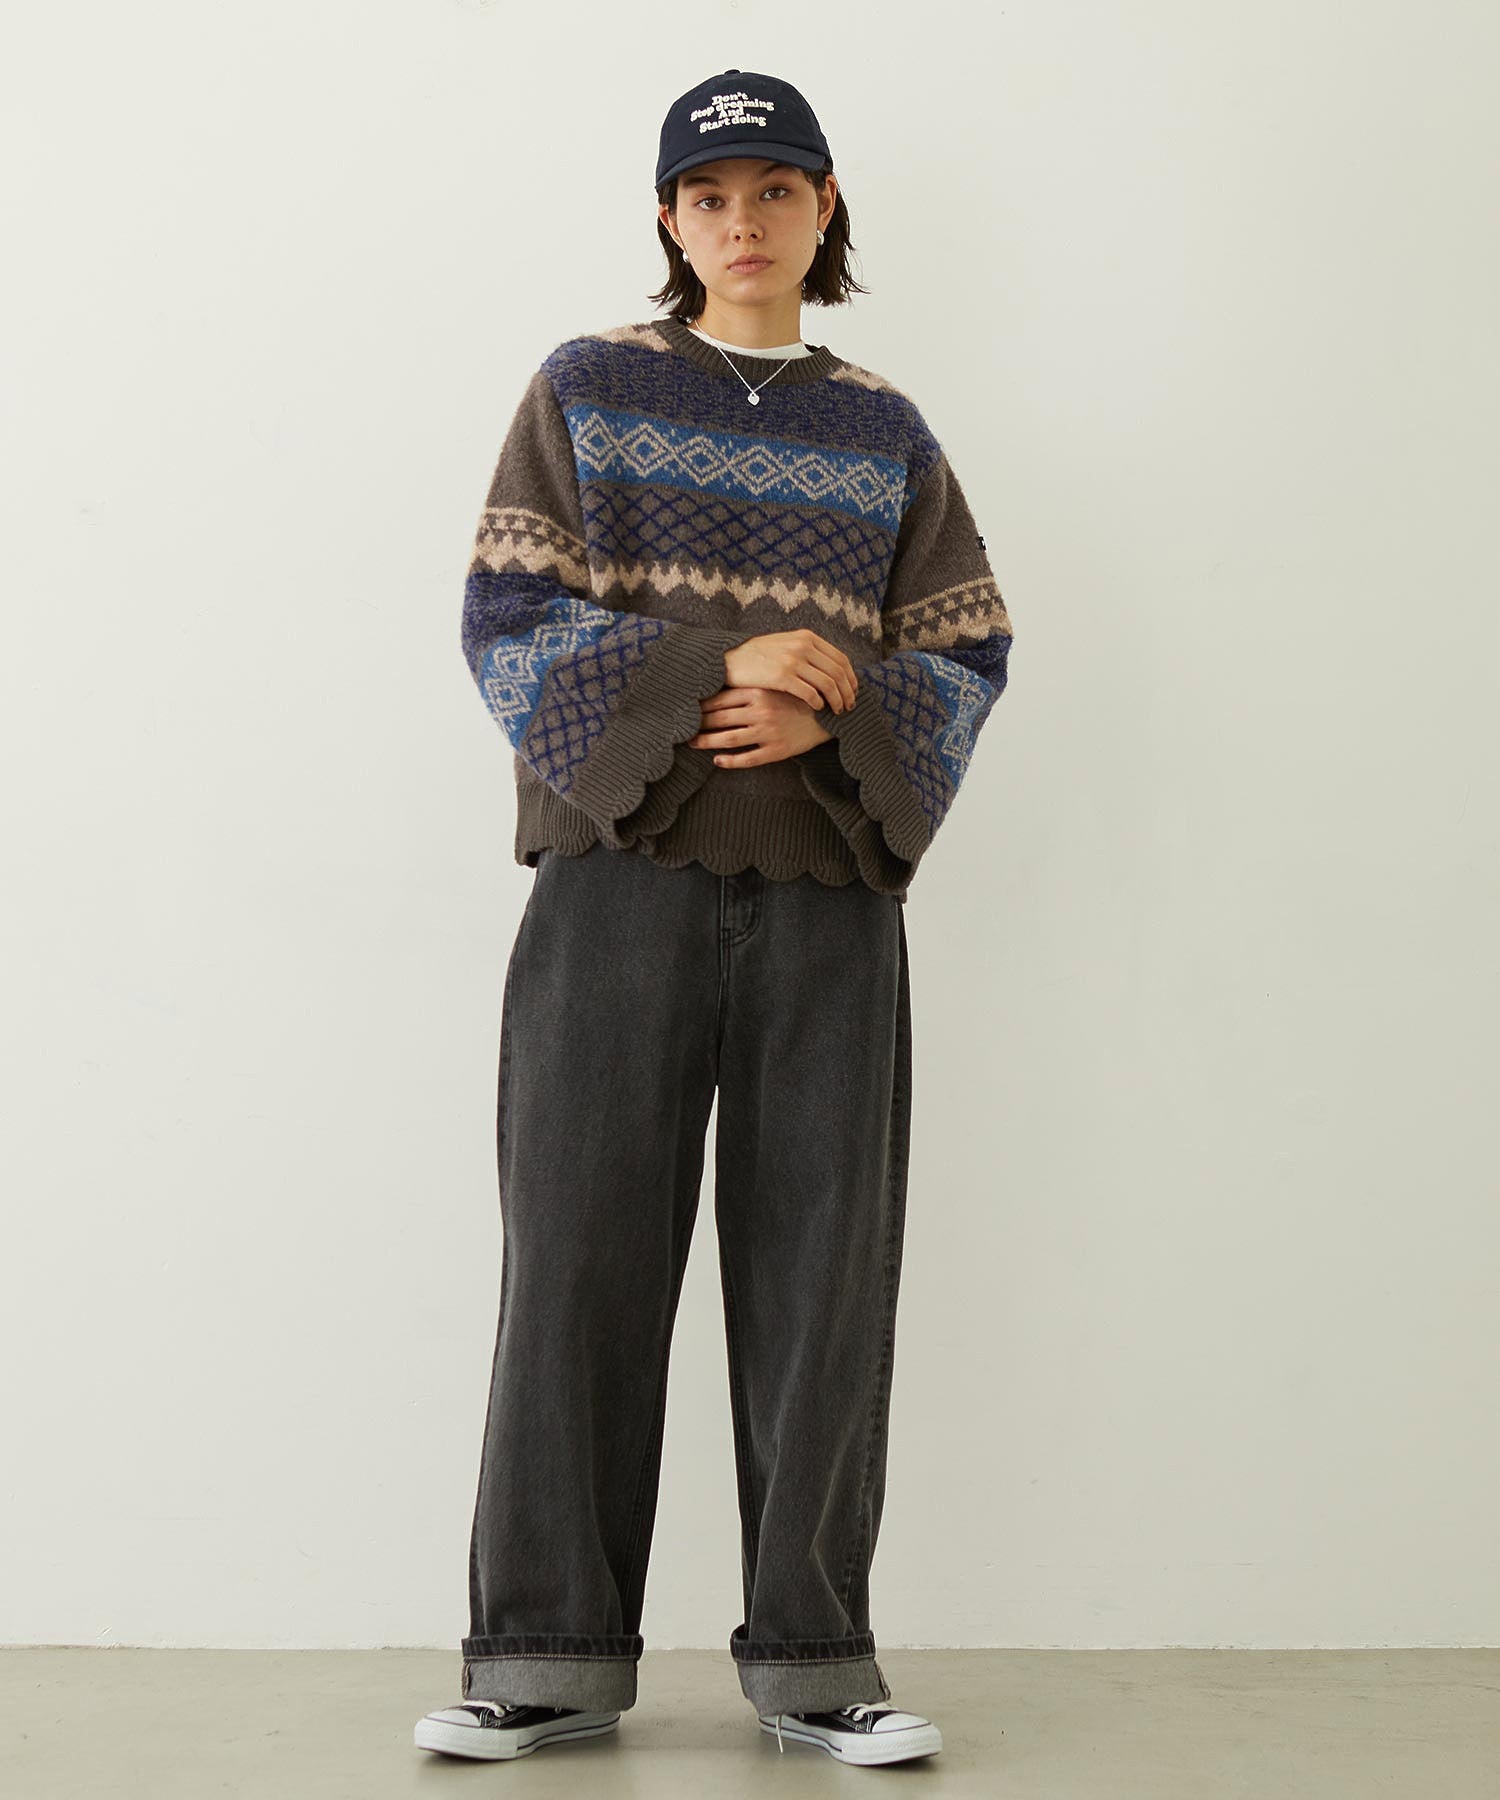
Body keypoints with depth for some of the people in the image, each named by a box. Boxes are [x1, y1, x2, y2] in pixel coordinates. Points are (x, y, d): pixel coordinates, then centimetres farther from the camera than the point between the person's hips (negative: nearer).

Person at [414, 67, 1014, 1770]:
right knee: (582, 1254, -1)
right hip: (619, 877, -1)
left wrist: (830, 713, -12)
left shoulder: (885, 434, 14)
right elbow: (503, 623, 0)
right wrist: (717, 670, -13)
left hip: (828, 887, 2)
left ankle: (814, 1658, 12)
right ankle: (549, 1657, 10)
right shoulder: (584, 390, 9)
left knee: (820, 1268, 2)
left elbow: (969, 658, 9)